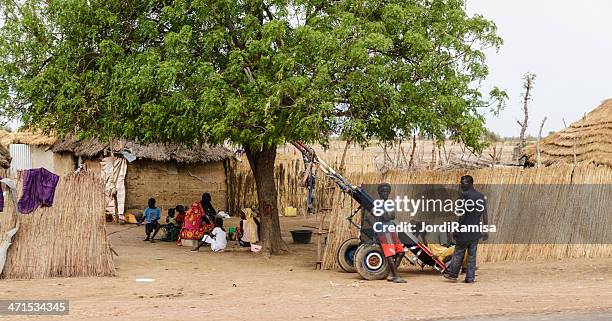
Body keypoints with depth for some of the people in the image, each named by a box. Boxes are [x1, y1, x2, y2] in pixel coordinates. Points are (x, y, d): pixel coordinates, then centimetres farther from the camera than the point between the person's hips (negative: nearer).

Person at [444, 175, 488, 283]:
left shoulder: (464, 195, -12)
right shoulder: (481, 196, 8)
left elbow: (462, 214, -16)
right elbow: (485, 215, 8)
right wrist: (486, 232, 14)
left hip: (464, 230, -5)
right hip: (476, 232, 6)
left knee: (458, 253, 6)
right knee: (472, 255, 8)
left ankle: (453, 274, 16)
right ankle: (470, 277, 8)